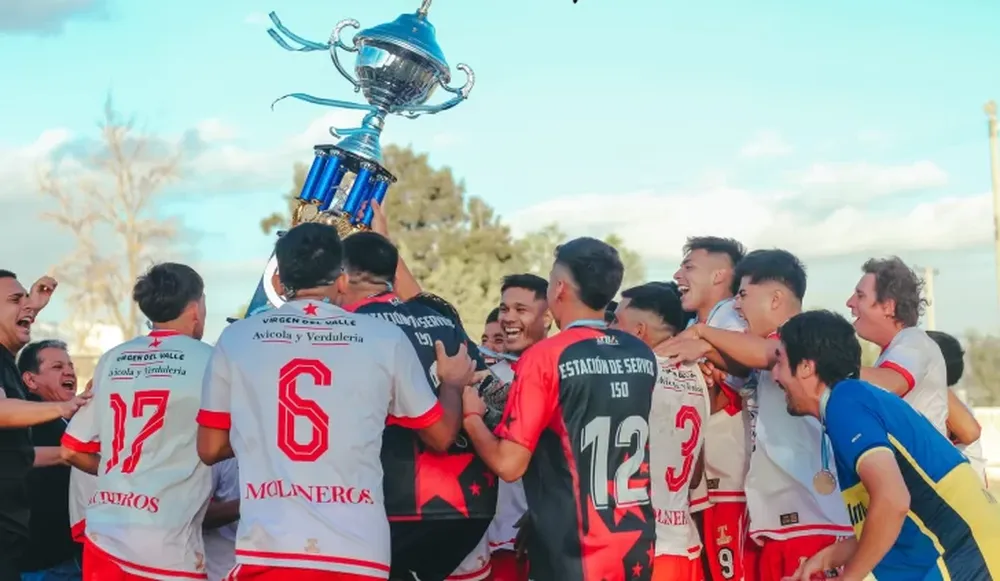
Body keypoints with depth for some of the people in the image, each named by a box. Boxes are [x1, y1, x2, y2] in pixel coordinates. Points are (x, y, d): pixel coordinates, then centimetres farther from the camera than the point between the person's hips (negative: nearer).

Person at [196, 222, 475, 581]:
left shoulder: (236, 338, 7)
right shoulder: (385, 338, 5)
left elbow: (210, 448, 14)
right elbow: (441, 436, 16)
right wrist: (452, 384, 36)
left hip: (267, 551, 0)